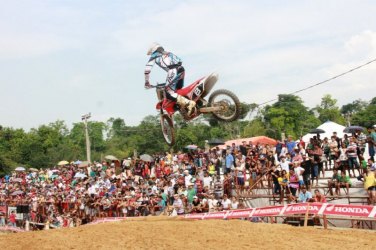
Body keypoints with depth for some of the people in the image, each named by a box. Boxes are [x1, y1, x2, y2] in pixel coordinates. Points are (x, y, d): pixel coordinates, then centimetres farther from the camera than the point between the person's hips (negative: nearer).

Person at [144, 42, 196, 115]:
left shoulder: (154, 55, 17)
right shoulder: (168, 53, 35)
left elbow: (147, 69, 9)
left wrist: (146, 82, 19)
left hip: (173, 71, -7)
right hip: (181, 69, 7)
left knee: (169, 93, -11)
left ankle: (189, 103, -25)